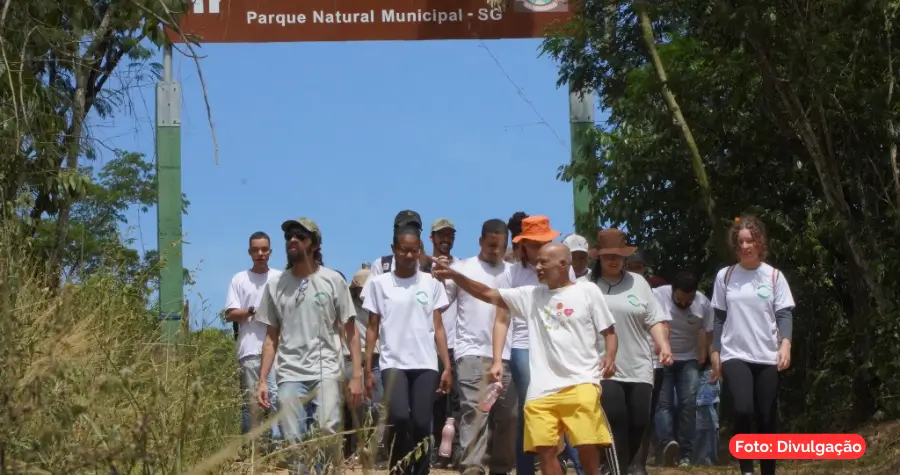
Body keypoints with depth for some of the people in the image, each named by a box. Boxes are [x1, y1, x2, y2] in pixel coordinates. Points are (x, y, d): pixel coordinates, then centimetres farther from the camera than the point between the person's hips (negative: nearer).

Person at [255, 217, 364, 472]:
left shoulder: (333, 280, 2)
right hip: (290, 376, 3)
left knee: (328, 432, -18)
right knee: (294, 442, -1)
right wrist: (262, 380, 4)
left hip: (326, 372, -2)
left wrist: (357, 375, -6)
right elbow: (271, 337, 12)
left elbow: (350, 331, 2)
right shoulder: (275, 285, 9)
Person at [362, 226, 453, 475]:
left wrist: (447, 366, 2)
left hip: (425, 365, 2)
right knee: (400, 417, -22)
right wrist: (367, 369, 2)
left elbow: (438, 327, 9)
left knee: (422, 425, -2)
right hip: (393, 363, -2)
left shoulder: (431, 283, 8)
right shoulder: (379, 283, 5)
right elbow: (372, 328, 7)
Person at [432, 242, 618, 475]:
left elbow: (609, 331, 8)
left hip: (581, 383, -4)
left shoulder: (587, 291, 5)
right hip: (542, 388, 4)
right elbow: (488, 294, 12)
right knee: (545, 449, -1)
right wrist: (454, 275, 1)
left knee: (587, 445, -9)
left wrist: (609, 357, -10)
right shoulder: (531, 295, 14)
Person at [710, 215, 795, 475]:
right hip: (734, 356, -1)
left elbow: (784, 314, -1)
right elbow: (719, 317, 11)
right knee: (743, 410, -22)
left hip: (767, 358, 1)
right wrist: (715, 352, 9)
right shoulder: (725, 276, 6)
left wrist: (785, 343, -18)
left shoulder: (774, 276, 4)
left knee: (767, 419, 3)